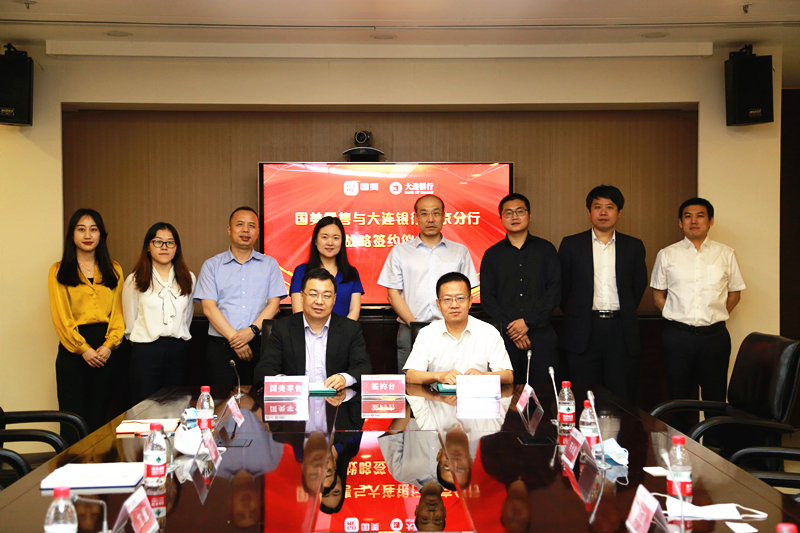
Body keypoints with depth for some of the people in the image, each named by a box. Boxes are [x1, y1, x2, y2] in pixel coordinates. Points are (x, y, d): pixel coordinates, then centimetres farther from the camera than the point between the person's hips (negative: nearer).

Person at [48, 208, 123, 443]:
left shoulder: (113, 270, 12)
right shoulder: (59, 271, 4)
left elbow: (118, 310, 6)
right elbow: (61, 316, -3)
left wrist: (109, 344, -8)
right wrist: (84, 348, -11)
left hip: (105, 351, 2)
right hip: (72, 351, -2)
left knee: (99, 417, 7)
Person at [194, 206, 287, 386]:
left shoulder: (270, 264, 12)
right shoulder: (212, 265, 9)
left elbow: (274, 304, 4)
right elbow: (209, 308, 0)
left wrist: (252, 330, -12)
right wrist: (234, 338, -10)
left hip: (260, 345, 1)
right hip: (221, 346, 0)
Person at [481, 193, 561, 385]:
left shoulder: (546, 250, 11)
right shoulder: (492, 254, 12)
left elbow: (554, 290, 1)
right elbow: (487, 298, 5)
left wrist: (528, 322, -9)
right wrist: (510, 328, -8)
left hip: (541, 335, 0)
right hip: (504, 337, 0)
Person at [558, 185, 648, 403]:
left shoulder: (634, 247, 10)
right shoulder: (571, 245, 6)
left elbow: (639, 285, 16)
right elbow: (562, 287, 9)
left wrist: (625, 315, 12)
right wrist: (574, 315, 8)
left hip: (621, 332, 1)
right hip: (583, 331, -1)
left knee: (623, 400, 2)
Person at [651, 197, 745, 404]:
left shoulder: (726, 254, 6)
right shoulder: (666, 255, 5)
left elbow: (735, 293, 12)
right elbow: (658, 295, 10)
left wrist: (715, 317, 4)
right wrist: (676, 317, 1)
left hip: (715, 335, 0)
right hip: (677, 336, 0)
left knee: (716, 400, 5)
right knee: (679, 397, 7)